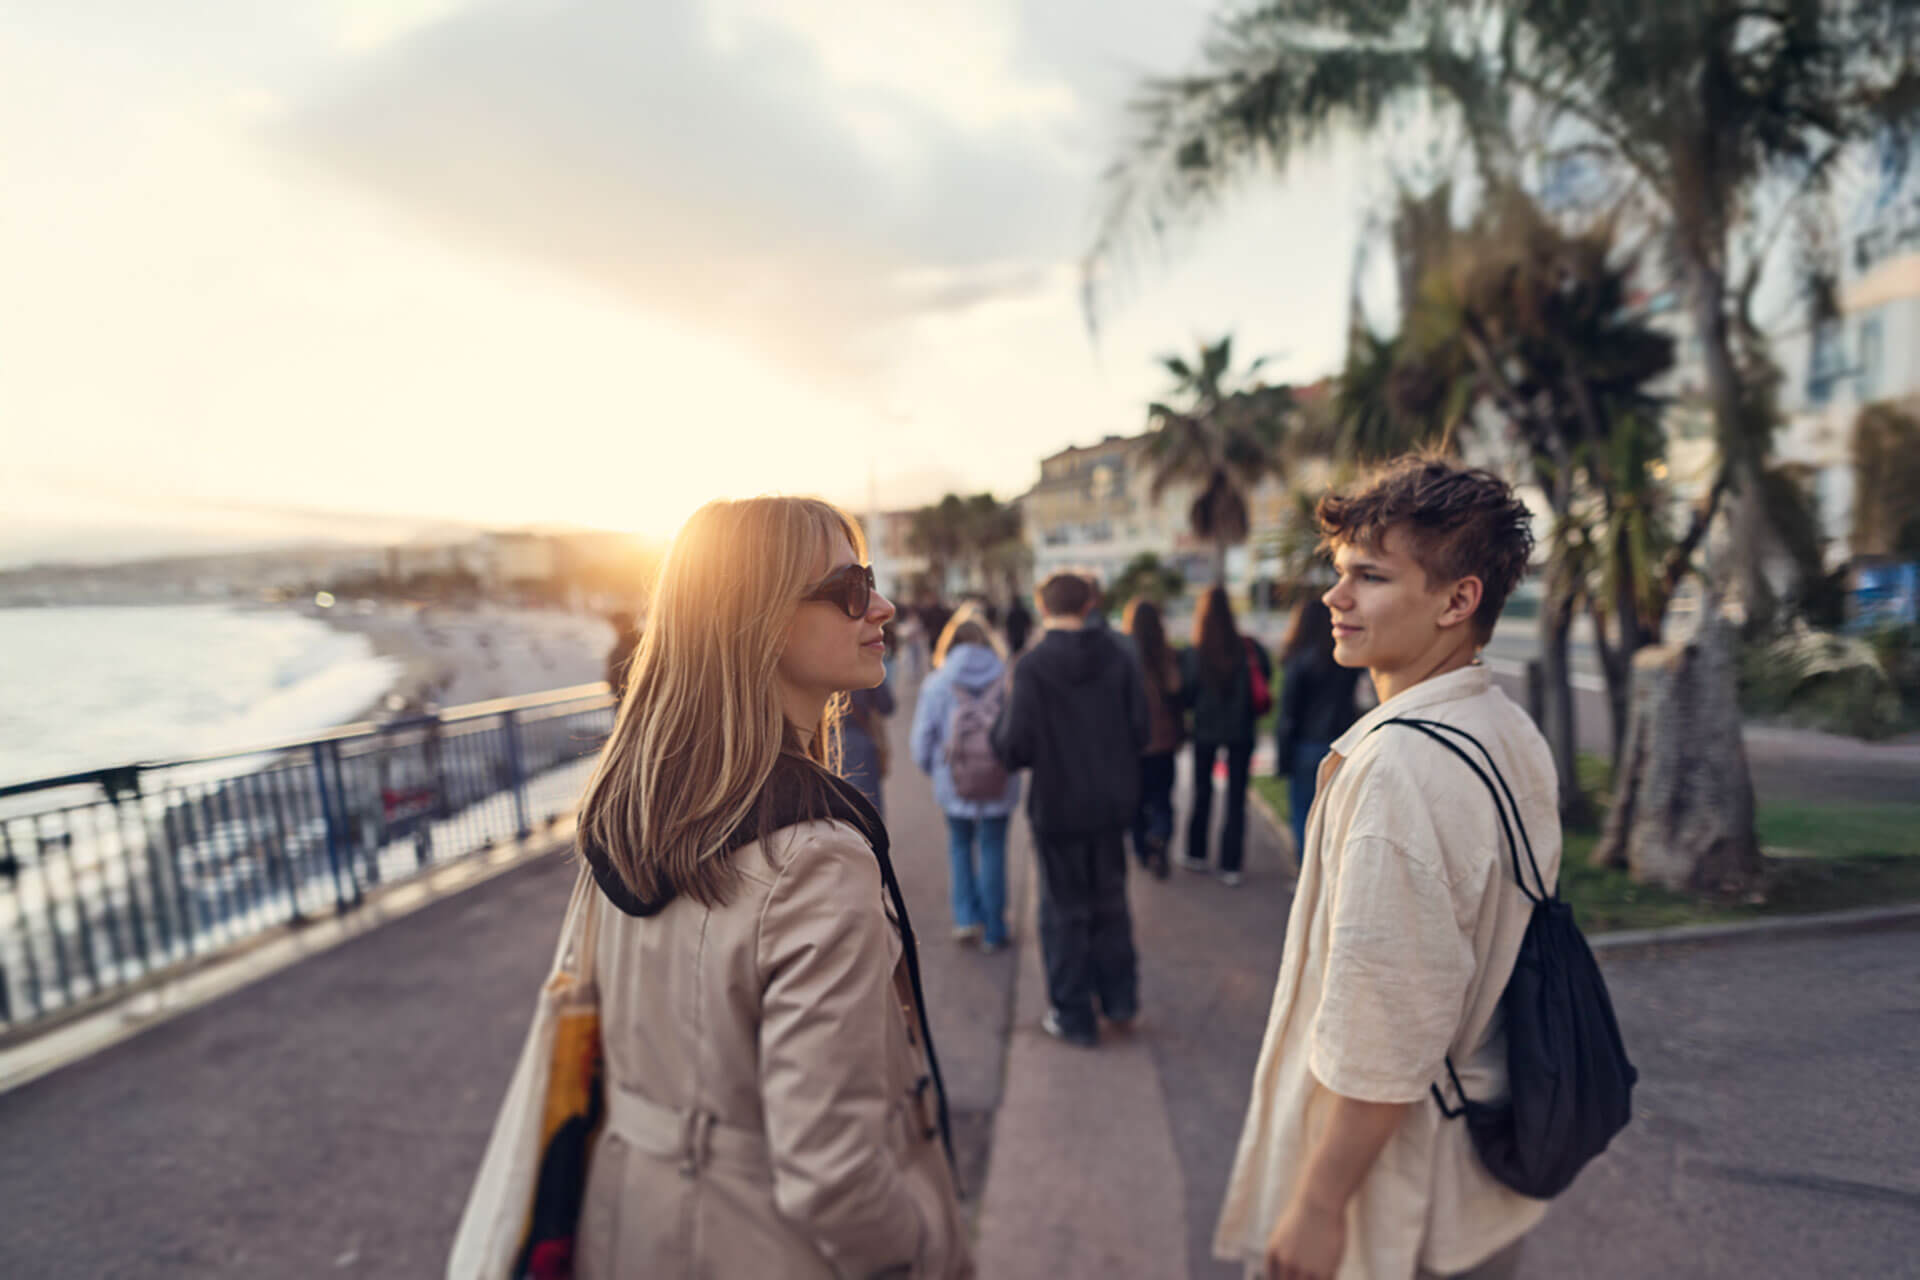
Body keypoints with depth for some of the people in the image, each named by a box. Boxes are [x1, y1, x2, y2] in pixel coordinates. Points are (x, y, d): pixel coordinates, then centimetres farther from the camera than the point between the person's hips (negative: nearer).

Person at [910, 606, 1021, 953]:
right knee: (992, 849, 11)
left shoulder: (936, 683, -5)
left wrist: (932, 768, 17)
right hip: (1000, 783, 0)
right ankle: (993, 931, 18)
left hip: (954, 783, 0)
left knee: (960, 845, 21)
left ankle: (966, 917, 13)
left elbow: (923, 738, -2)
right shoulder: (1009, 679, -6)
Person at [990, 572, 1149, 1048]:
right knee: (1109, 902, 22)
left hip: (1057, 807, -4)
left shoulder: (1032, 666, -16)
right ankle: (1120, 999, 30)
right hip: (1112, 800, 4)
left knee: (1065, 910, 11)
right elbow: (1140, 729, -2)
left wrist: (999, 728, 3)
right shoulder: (1118, 657, -4)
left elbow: (1014, 747, -19)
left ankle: (1073, 1016, 20)